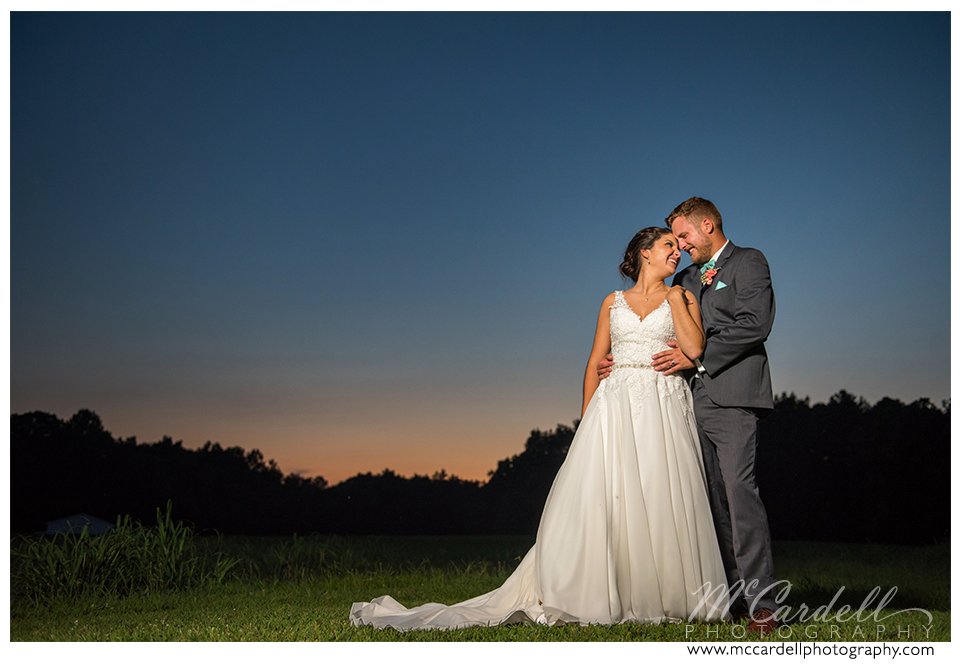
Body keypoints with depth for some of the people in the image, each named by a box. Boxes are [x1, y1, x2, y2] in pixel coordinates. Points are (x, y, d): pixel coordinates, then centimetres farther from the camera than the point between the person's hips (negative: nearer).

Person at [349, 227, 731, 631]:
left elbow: (695, 348, -5)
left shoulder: (682, 298, 12)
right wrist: (587, 420, 3)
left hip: (664, 408, -1)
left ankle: (671, 599, 5)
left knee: (660, 504, -5)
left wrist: (674, 299, 0)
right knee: (594, 500, -6)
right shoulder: (613, 302, 15)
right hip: (614, 406, 1)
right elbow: (595, 362, 12)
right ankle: (585, 597, -1)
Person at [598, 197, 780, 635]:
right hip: (692, 401, 7)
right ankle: (730, 595, 8)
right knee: (711, 499, 4)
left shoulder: (748, 262, 4)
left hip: (731, 395, -7)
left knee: (739, 490, -15)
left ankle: (760, 603, -14)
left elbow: (754, 324, -10)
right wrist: (620, 362, 8)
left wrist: (697, 356, -12)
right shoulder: (684, 280, 25)